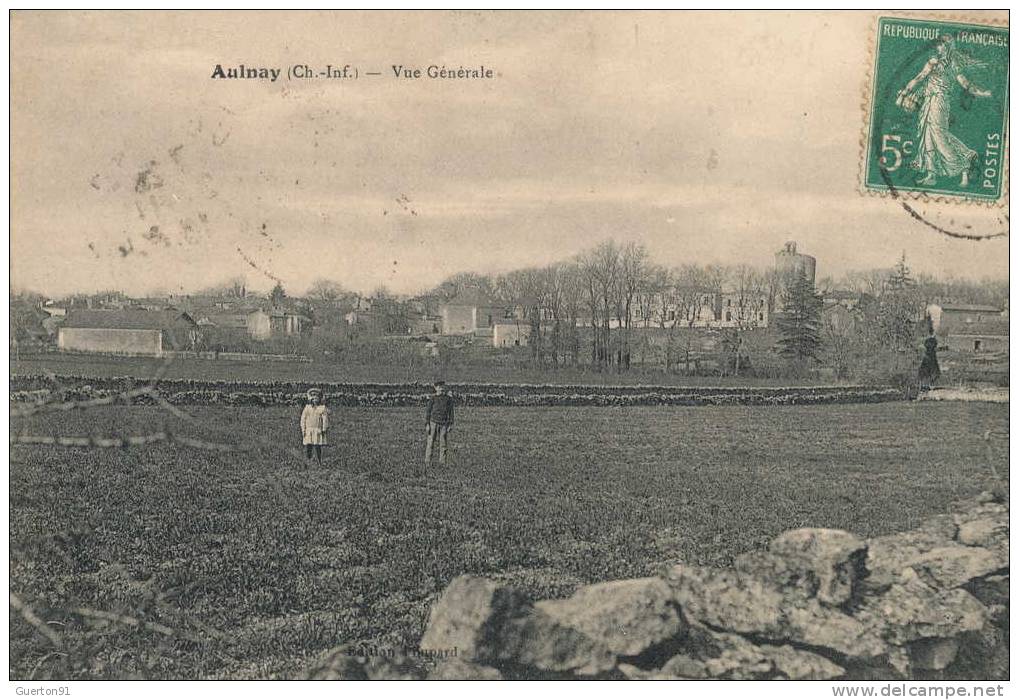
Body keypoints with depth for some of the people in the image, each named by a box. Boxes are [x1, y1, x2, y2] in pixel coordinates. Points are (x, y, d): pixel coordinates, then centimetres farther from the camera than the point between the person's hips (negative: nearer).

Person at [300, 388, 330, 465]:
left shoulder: (323, 408, 4)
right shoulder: (307, 407, 9)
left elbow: (325, 419, 0)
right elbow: (303, 419, 8)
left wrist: (324, 429, -8)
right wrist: (303, 430, 1)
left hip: (318, 431, -2)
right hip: (308, 432, 2)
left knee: (317, 448, -5)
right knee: (307, 448, -1)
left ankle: (319, 463, 4)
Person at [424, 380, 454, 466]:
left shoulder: (448, 399, 3)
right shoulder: (432, 398, -3)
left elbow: (451, 412, 8)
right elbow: (427, 411, -1)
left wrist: (451, 424, 2)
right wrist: (427, 424, -5)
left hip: (444, 424, 2)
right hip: (433, 423, -2)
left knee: (443, 444, 2)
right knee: (430, 443, 0)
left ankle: (442, 462, 9)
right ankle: (427, 463, 5)